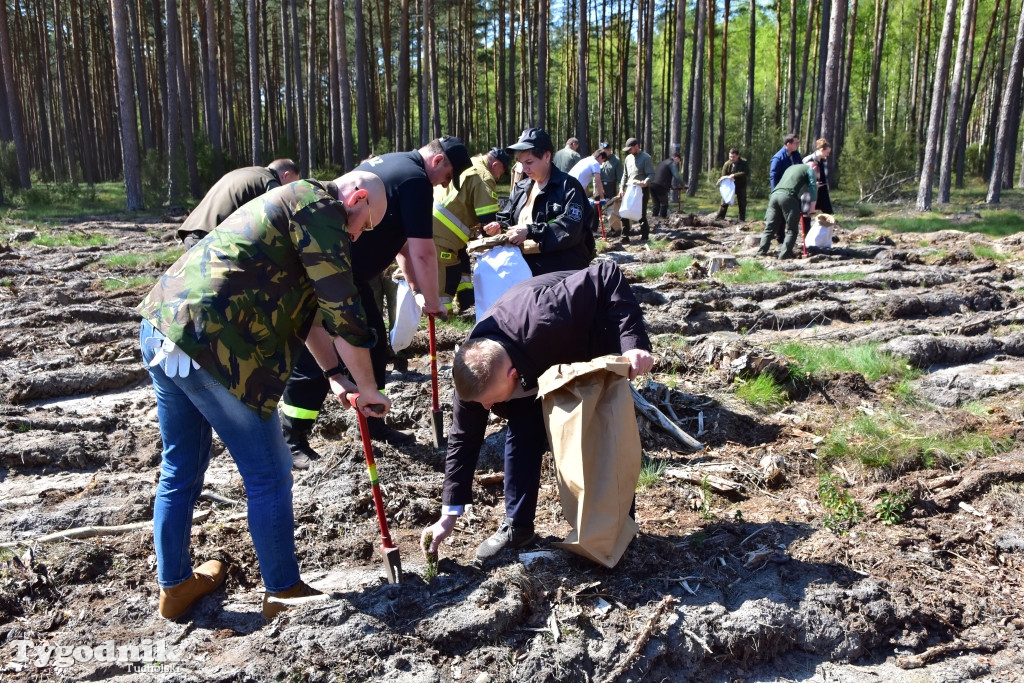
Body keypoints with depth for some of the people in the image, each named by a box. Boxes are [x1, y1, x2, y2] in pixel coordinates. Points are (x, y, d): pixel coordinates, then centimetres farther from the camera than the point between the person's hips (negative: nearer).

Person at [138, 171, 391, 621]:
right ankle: (283, 593, 18)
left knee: (180, 470, 21)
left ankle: (175, 585, 36)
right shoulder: (319, 206, -5)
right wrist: (368, 389, 0)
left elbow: (306, 308, 28)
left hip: (161, 325, 10)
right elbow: (343, 311, -9)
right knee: (269, 477, 4)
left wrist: (333, 374, 24)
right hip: (210, 342, -10)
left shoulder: (291, 205, 26)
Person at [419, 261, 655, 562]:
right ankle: (517, 524, 7)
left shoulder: (546, 322, -48)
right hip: (539, 363, 4)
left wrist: (633, 343, -50)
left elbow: (608, 276, -41)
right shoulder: (475, 370, -29)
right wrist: (449, 515, -15)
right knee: (522, 432, -8)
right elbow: (464, 438, -18)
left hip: (593, 339, -3)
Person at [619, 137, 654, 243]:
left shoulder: (646, 158, -7)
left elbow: (651, 174, -13)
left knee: (641, 214, -3)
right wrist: (621, 188, 10)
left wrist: (645, 182, -32)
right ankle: (625, 237, 13)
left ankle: (644, 237, 6)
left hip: (642, 190, -7)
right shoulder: (628, 158, 14)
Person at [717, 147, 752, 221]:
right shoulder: (727, 164, -12)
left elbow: (746, 173, -31)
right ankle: (719, 219, -3)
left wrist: (734, 175, -38)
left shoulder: (744, 163, -15)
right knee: (724, 202, -6)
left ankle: (742, 220, 10)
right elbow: (723, 176, -8)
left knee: (742, 204, 2)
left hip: (741, 186, 0)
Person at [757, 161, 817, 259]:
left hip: (775, 194, 6)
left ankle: (762, 251, 1)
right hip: (788, 196, -6)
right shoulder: (809, 169, 17)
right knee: (791, 229, 1)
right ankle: (785, 253, -8)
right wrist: (812, 206, 8)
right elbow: (813, 186, 8)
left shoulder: (791, 167, 36)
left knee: (770, 227, 8)